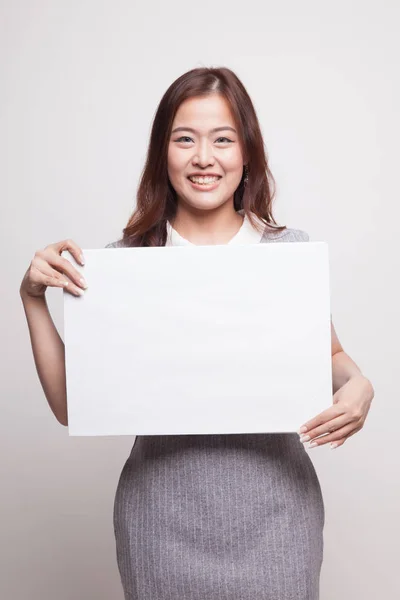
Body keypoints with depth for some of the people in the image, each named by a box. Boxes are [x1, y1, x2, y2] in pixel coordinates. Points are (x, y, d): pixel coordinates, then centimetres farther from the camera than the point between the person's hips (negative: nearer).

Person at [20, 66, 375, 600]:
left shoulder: (292, 250, -6)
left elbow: (331, 355, 9)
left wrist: (358, 386, -13)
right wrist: (34, 299, -13)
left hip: (273, 511, 1)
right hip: (165, 518, 0)